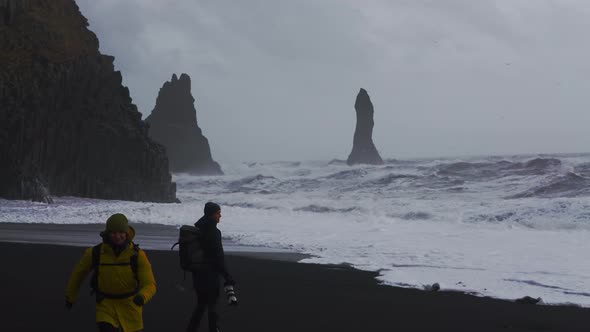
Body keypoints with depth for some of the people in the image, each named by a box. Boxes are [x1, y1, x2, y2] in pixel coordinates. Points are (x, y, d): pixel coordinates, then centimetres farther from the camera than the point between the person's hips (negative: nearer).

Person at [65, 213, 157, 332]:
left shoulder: (137, 254, -19)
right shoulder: (95, 253, -17)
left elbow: (150, 284, -22)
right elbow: (79, 273, 2)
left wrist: (142, 297, -44)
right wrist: (70, 297, 15)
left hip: (130, 303, 1)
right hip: (106, 304, -1)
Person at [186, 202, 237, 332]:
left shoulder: (198, 228, 10)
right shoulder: (212, 231, -17)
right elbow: (218, 256, -18)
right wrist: (227, 276, -13)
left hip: (198, 273, 8)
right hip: (210, 273, -8)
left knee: (201, 304, 17)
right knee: (212, 305, 1)